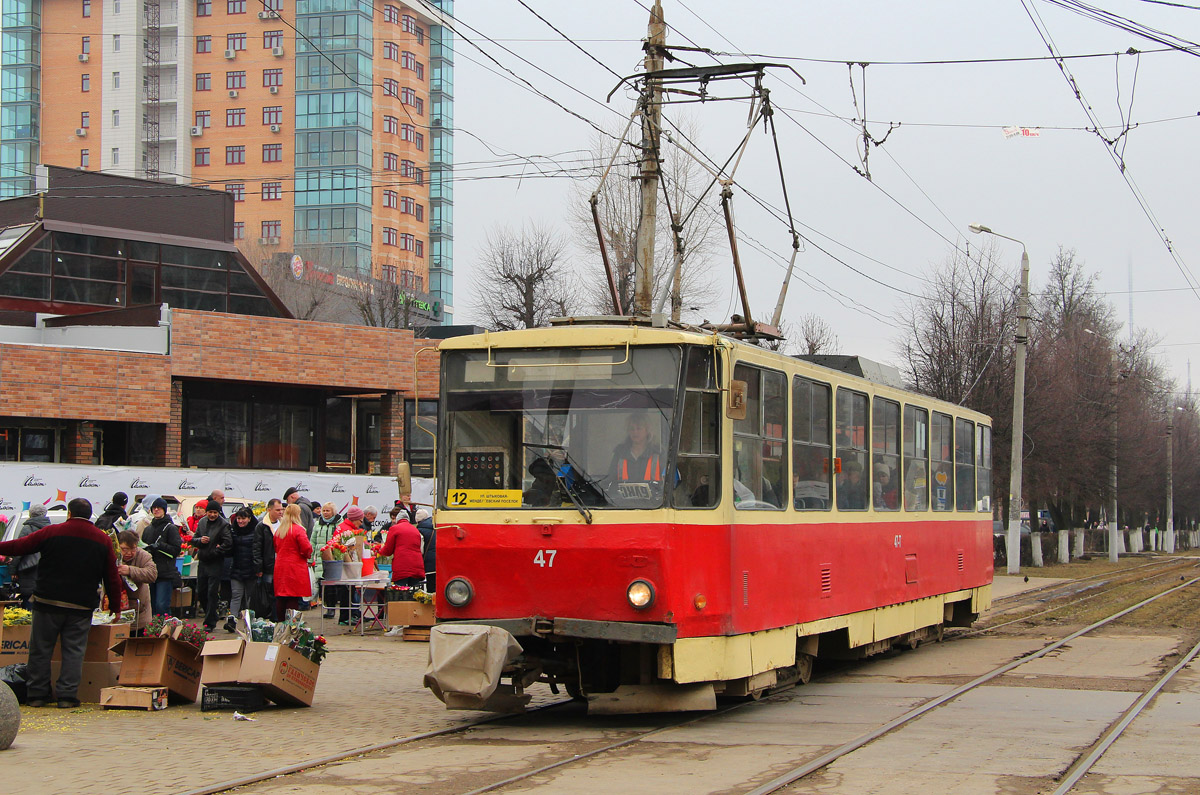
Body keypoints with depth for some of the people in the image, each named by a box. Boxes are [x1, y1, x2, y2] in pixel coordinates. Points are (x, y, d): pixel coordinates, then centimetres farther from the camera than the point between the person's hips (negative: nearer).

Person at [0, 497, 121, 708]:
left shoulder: (52, 532, -2)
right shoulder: (103, 539, 5)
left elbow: (20, 546, 5)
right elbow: (112, 577, 7)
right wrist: (115, 604, 15)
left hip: (48, 603, -1)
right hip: (82, 606, 1)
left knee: (40, 649, 8)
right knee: (73, 651, 5)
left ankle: (36, 694, 12)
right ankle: (67, 696, 0)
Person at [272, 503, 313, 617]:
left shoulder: (278, 530, 8)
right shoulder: (298, 530, -12)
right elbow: (307, 548, -16)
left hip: (280, 568, 6)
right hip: (295, 569, -6)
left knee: (280, 599, 10)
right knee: (293, 599, -5)